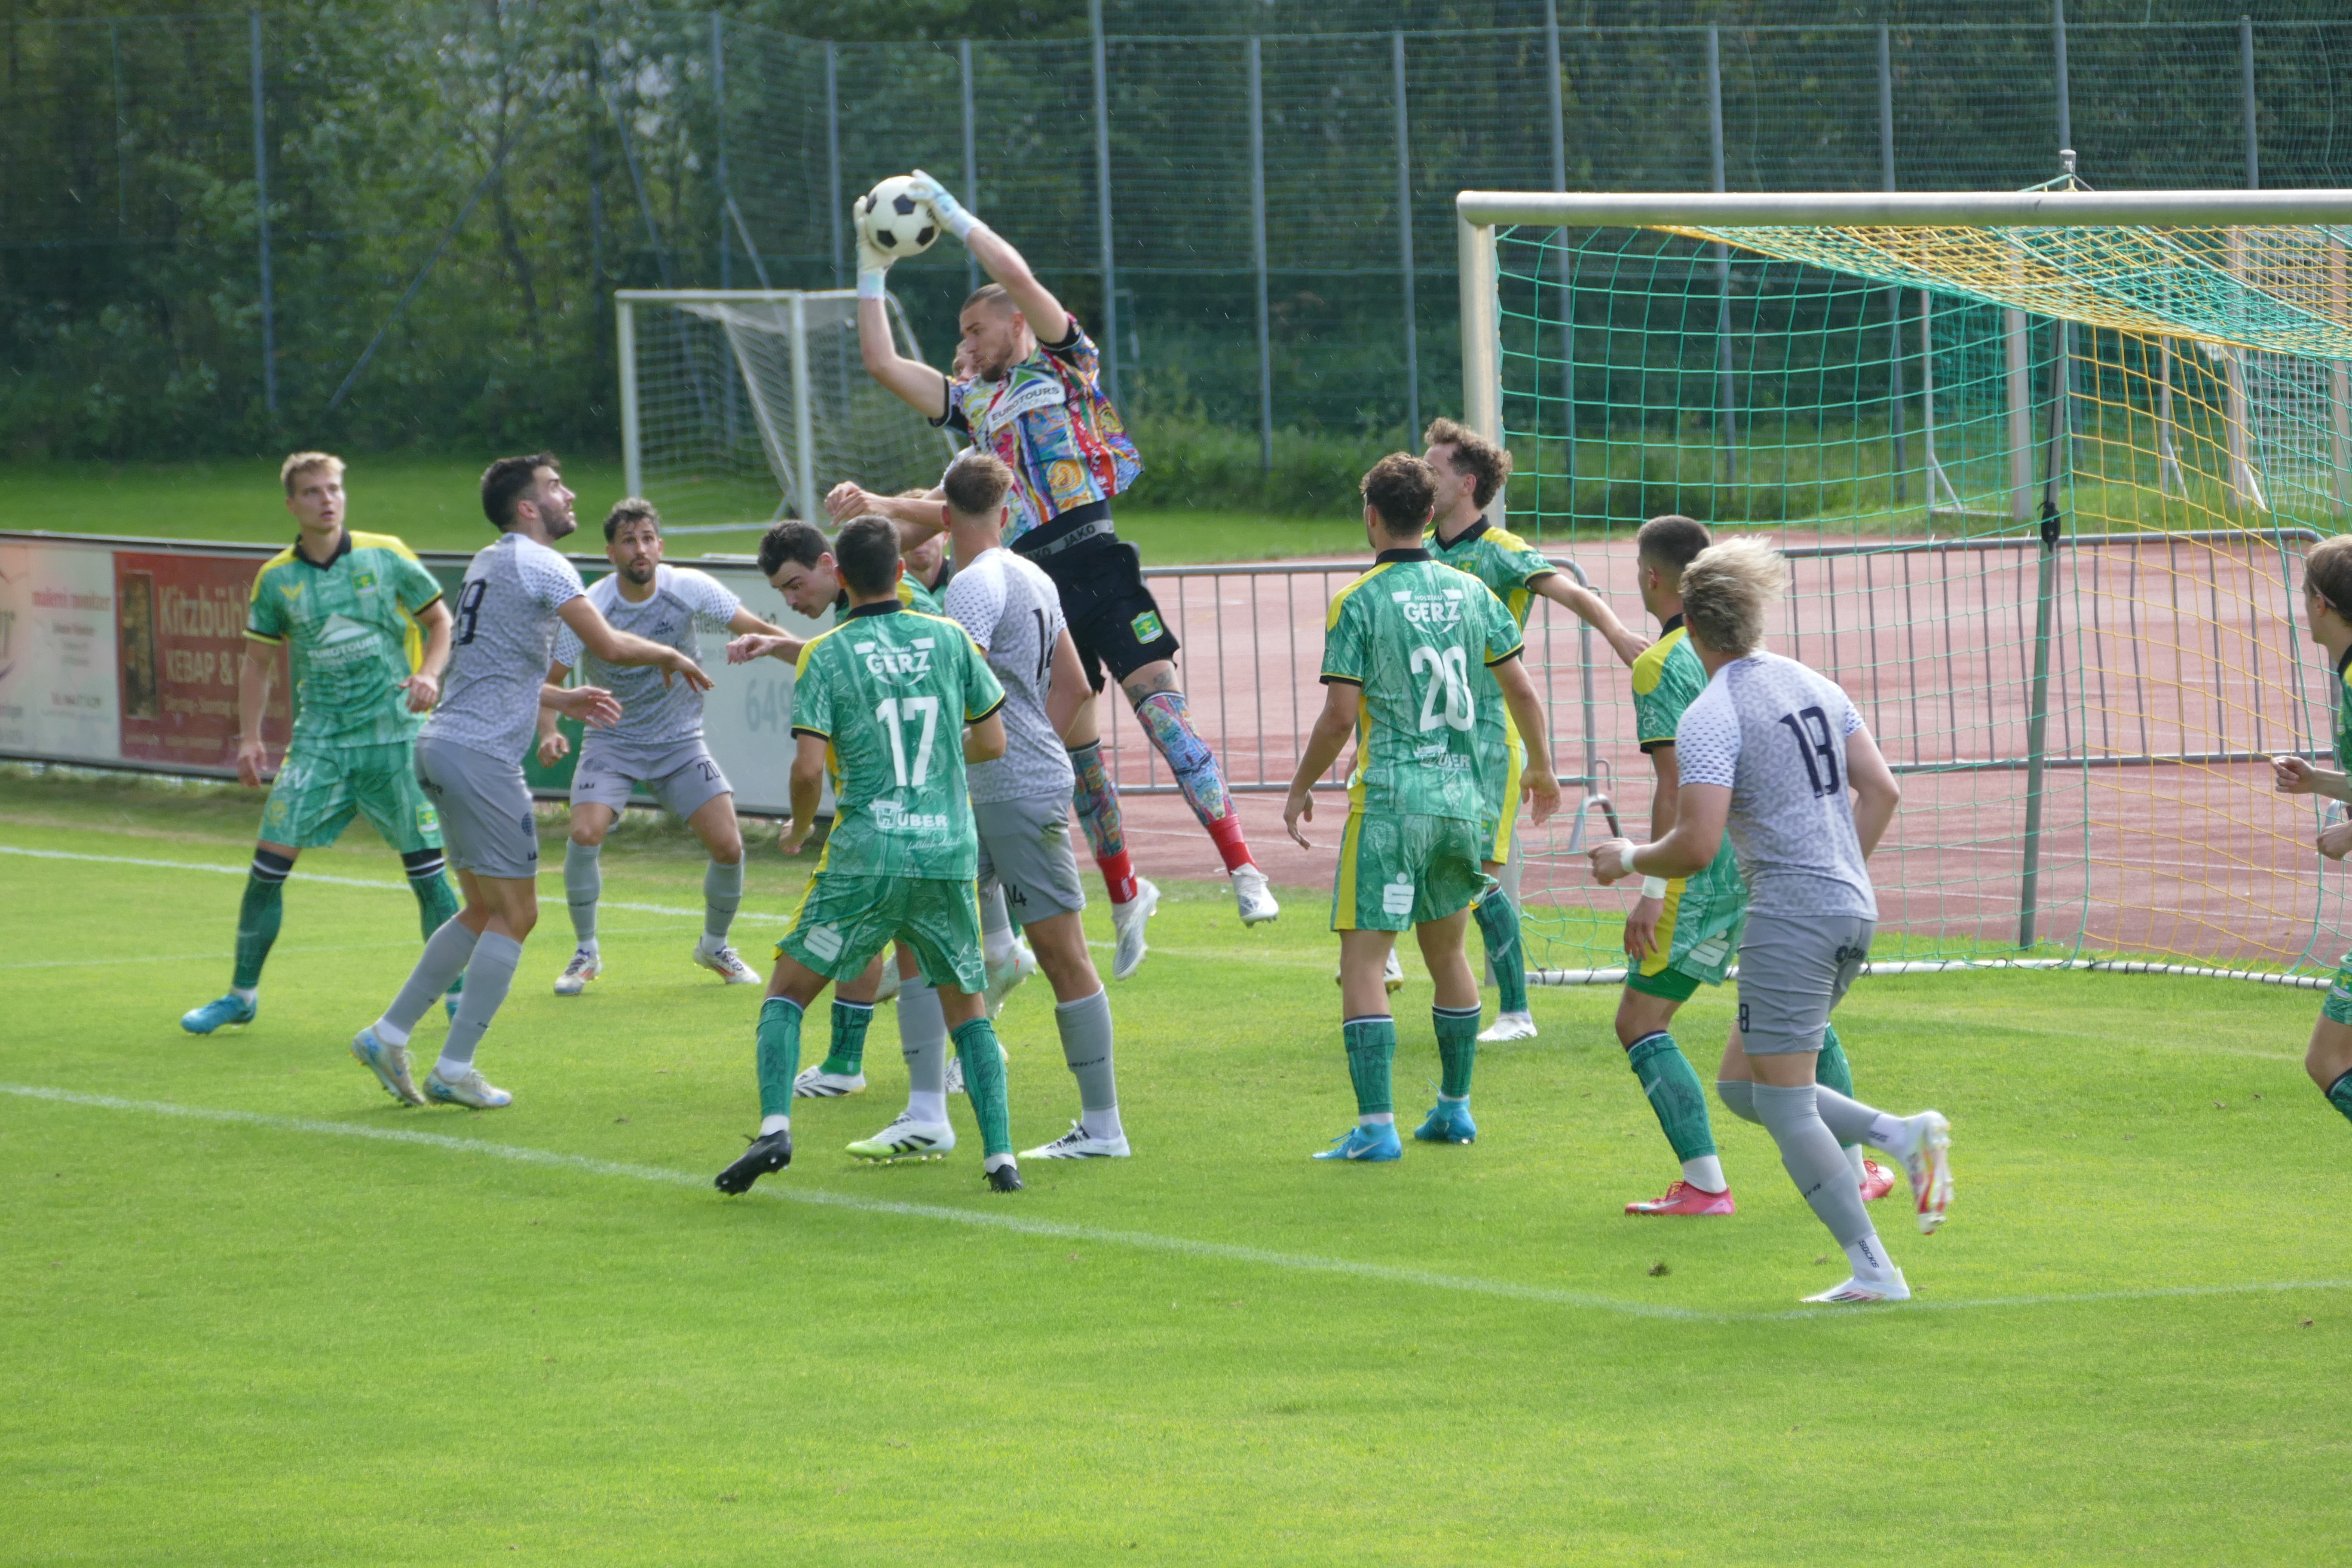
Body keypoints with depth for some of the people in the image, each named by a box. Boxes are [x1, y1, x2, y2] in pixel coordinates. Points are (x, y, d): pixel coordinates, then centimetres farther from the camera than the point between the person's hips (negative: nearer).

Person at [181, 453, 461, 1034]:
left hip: (395, 733, -1)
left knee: (426, 866, -3)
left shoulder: (386, 557, -1)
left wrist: (429, 675, -9)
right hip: (319, 739, 1)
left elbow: (440, 621, 9)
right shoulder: (276, 579, 3)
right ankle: (242, 995, 8)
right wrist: (249, 737, 5)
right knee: (270, 862, -4)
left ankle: (457, 992, 9)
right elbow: (258, 660, 13)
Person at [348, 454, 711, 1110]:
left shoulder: (490, 564, 19)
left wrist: (563, 700, 28)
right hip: (482, 756, -9)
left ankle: (387, 1035, 16)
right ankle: (454, 1069, -2)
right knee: (514, 914, -2)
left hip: (443, 744, 9)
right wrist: (668, 656, 4)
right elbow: (610, 646, -14)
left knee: (485, 911, 17)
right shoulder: (539, 565, -10)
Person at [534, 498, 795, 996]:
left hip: (681, 744, 1)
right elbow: (549, 677, -11)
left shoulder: (690, 590, -11)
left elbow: (757, 629, -8)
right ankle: (586, 952, -1)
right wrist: (548, 734, -29)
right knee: (585, 833, -24)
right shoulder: (589, 608, -16)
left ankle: (715, 946, 17)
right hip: (612, 743, -1)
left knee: (728, 845, -11)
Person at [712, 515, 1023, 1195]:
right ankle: (1000, 1156, 5)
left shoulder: (826, 656, -4)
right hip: (950, 854, 2)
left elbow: (808, 768, -12)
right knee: (968, 1007, 17)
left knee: (787, 991, 11)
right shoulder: (948, 639, 4)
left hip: (864, 859, -2)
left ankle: (774, 1129, -8)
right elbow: (992, 742, 10)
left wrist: (799, 828, 8)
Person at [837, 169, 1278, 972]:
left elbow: (1018, 278, -5)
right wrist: (871, 273, 24)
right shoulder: (974, 402, 24)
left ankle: (1242, 868, -24)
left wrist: (955, 214, 4)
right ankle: (1124, 892, 18)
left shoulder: (1064, 365, 9)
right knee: (1075, 738, 6)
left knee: (1158, 698, -17)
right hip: (1031, 574, 6)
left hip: (1093, 553, -6)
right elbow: (883, 363, 26)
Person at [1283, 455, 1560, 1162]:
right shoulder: (1470, 592, 6)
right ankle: (1454, 1109, 27)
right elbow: (1523, 690, 10)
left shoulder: (1359, 603, -9)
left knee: (1363, 959, -3)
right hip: (1462, 796, 5)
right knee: (1447, 951, 19)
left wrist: (1302, 788, 4)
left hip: (1389, 800, -5)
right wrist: (1541, 769, 26)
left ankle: (1376, 1125, -11)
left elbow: (1340, 715, -11)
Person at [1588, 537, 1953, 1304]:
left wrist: (1630, 860, 0)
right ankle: (1903, 1134, 2)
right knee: (1741, 1087, 17)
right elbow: (1881, 789, 13)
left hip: (1789, 916, -9)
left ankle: (1874, 1270, -3)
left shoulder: (1709, 719, -13)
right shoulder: (1814, 686, 11)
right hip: (1852, 909, 9)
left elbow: (1697, 846, -19)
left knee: (1783, 1107, -1)